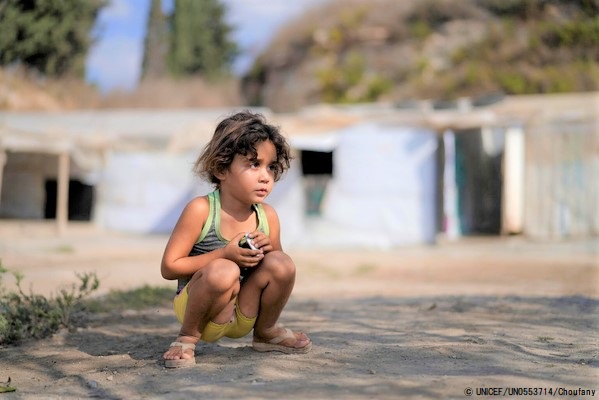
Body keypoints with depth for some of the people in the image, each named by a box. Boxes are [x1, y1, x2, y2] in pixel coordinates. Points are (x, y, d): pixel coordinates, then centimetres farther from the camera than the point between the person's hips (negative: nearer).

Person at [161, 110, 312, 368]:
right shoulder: (200, 210, -17)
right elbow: (169, 267, -16)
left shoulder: (267, 216, -2)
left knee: (282, 264, -17)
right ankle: (188, 338, -10)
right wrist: (224, 254, -25)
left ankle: (266, 332, 9)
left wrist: (269, 249, -13)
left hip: (242, 316, 5)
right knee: (223, 271, -34)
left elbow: (276, 271, 11)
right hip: (196, 309, -5)